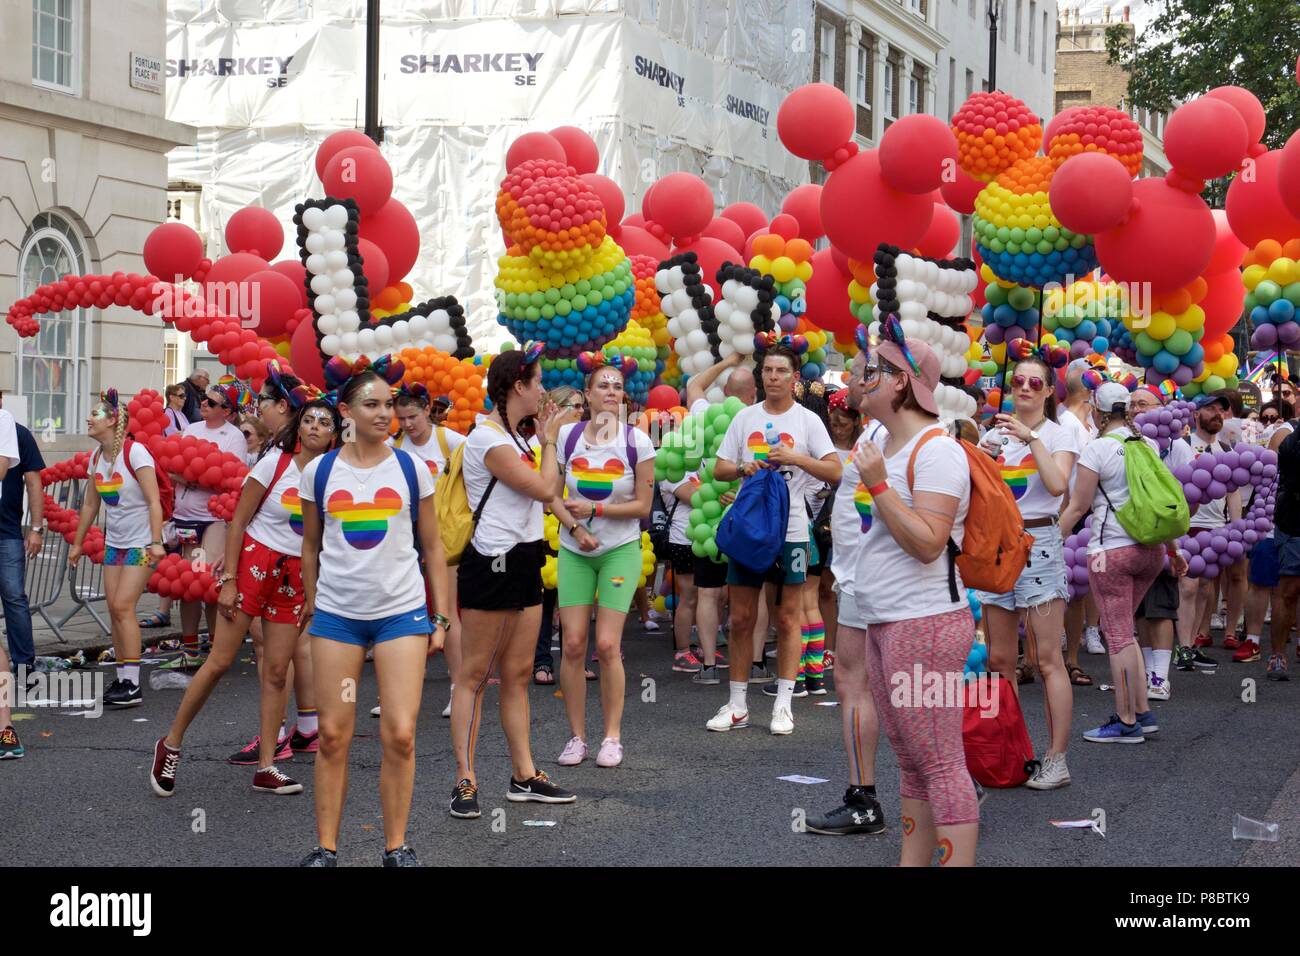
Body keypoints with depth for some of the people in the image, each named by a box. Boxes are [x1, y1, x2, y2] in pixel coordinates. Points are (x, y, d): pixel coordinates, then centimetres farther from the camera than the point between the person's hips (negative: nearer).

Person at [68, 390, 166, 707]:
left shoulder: (134, 452, -15)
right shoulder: (96, 458, 7)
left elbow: (154, 501, -19)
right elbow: (90, 505, 17)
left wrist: (156, 541, -26)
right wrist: (78, 543, 21)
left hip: (140, 544, -7)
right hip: (114, 543, 7)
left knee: (123, 606, -13)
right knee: (114, 609, 4)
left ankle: (133, 686, -11)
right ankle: (122, 679, 11)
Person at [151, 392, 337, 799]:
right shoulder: (274, 464, -9)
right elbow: (238, 521, -7)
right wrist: (228, 580, -12)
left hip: (293, 578, 4)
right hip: (253, 563, -4)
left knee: (276, 672, 3)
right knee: (220, 662, -4)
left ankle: (266, 768, 9)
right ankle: (170, 745, 10)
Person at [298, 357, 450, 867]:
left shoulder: (411, 469, 1)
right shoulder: (319, 472, 2)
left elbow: (432, 548, 7)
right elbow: (311, 547, 13)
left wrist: (441, 618, 4)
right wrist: (310, 609, 14)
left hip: (402, 611, -1)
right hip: (337, 613, 1)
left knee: (400, 734, -6)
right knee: (333, 735, 2)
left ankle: (396, 846, 8)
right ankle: (325, 846, 13)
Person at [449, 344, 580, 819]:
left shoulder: (513, 438, 15)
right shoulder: (488, 440, -16)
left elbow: (550, 489, 17)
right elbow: (545, 488, -15)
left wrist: (547, 438, 13)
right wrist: (549, 439, -3)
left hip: (523, 563, 10)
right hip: (492, 563, -10)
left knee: (517, 674, 12)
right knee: (475, 674, -4)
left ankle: (524, 775, 17)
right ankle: (465, 781, 0)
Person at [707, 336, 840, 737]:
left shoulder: (807, 420, 0)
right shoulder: (744, 417, 8)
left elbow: (835, 471, -7)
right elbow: (719, 469, 10)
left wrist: (796, 458, -19)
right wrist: (742, 468, -11)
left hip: (789, 529, -3)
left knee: (788, 618, 3)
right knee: (740, 618, 5)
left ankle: (783, 705, 9)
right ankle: (737, 704, 13)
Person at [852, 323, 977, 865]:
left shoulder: (935, 450, -14)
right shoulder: (881, 440, 14)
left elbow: (928, 542, -23)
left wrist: (877, 485, -21)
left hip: (923, 626, -10)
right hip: (882, 624, 10)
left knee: (941, 766, -7)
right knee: (911, 762, 15)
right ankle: (912, 862, 22)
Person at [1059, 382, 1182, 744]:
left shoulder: (1098, 448, -9)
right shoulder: (1149, 445, 10)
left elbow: (1078, 508, -8)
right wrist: (1173, 550, 24)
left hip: (1112, 549, -7)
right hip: (1151, 550, 7)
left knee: (1118, 636, -1)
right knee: (1122, 631, 17)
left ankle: (1127, 722, 3)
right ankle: (1142, 712, 16)